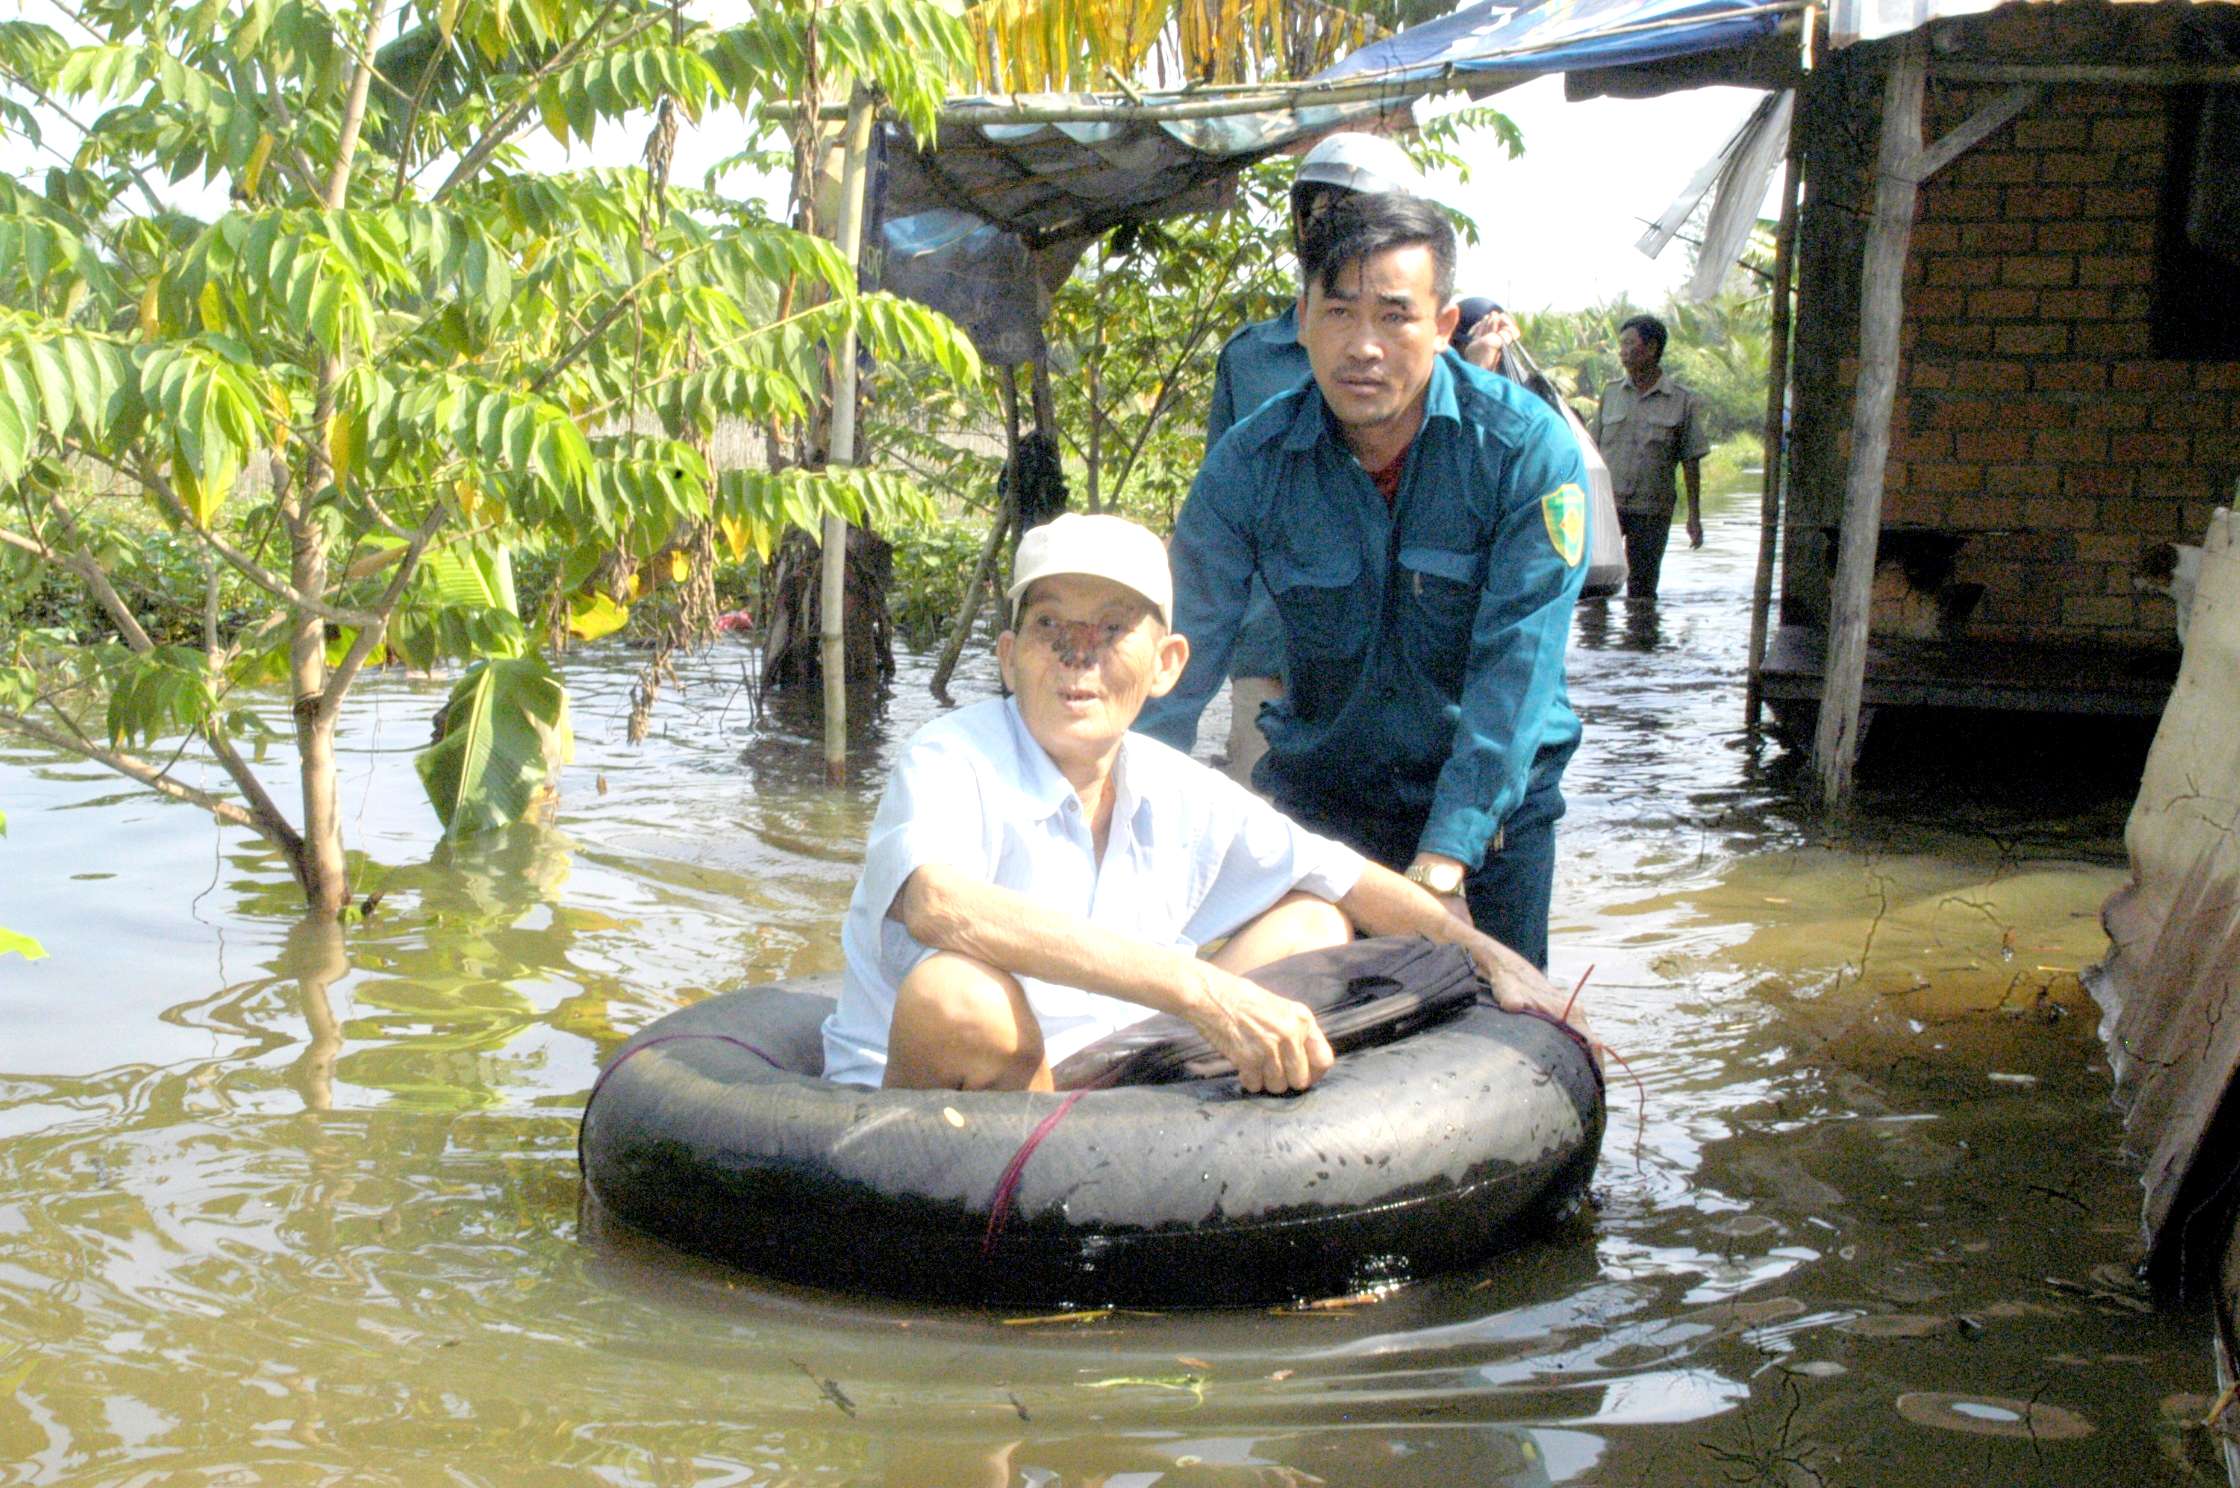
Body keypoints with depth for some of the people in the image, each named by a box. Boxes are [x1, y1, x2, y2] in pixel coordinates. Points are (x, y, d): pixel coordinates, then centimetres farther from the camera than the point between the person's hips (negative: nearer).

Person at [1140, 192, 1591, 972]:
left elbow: (1515, 669, -22)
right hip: (1317, 792, 2)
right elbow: (1181, 661, -9)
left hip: (1490, 802, -1)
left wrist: (1445, 857, -30)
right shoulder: (1248, 464, -10)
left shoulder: (1528, 450, -17)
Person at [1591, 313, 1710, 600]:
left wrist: (1694, 516, 0)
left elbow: (1691, 461, 3)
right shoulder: (1611, 394, 7)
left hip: (1652, 511, -1)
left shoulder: (1682, 401, 1)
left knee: (1642, 587, 5)